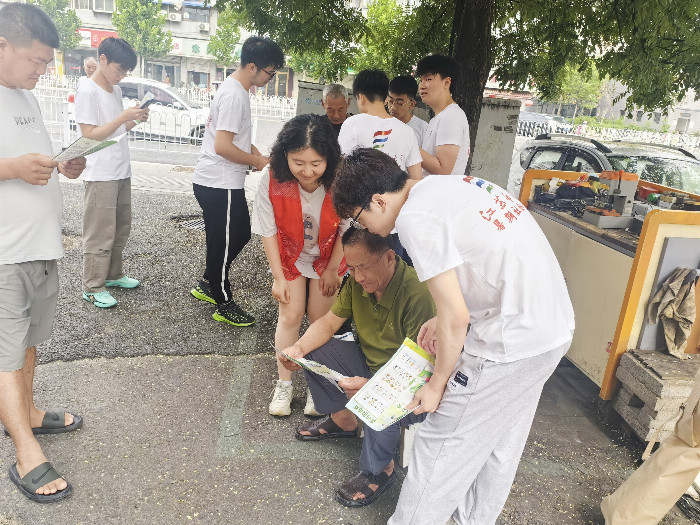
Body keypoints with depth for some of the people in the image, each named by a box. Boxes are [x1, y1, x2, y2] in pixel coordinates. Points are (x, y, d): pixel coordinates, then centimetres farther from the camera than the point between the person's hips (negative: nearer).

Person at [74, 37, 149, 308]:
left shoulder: (116, 90, 13)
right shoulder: (87, 90, -11)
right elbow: (90, 134, -15)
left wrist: (135, 120, 0)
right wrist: (123, 117, -20)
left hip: (121, 171, 8)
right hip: (100, 174, -8)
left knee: (121, 227, 16)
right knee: (100, 233, -3)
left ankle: (113, 274, 30)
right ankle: (92, 287, 8)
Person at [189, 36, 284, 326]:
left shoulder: (235, 88, 13)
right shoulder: (235, 95, -20)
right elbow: (222, 146, -25)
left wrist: (257, 153, 11)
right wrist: (257, 161, -13)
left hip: (219, 182, 10)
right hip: (220, 185, -10)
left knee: (240, 234, 19)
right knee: (223, 242, 2)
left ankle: (207, 285, 33)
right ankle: (224, 304, 19)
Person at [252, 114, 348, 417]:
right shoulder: (272, 179, -27)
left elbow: (347, 229, -14)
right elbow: (268, 231, -15)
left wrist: (332, 269, -6)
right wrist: (278, 278, -10)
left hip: (328, 257, 0)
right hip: (289, 256, 1)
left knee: (321, 319, 2)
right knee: (290, 315, 0)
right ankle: (284, 383, 18)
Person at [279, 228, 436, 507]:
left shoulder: (417, 294, -32)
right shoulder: (359, 280, -10)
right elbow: (330, 321, 0)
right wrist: (299, 348, -18)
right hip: (368, 363, 7)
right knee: (313, 350, -2)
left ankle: (380, 469, -2)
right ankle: (342, 420, 21)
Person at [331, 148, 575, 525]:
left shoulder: (415, 218, -18)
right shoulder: (449, 183, 10)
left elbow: (456, 318, -18)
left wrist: (438, 384, -3)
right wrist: (443, 318, 9)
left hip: (511, 342, -10)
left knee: (440, 450, 7)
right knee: (500, 444, 25)